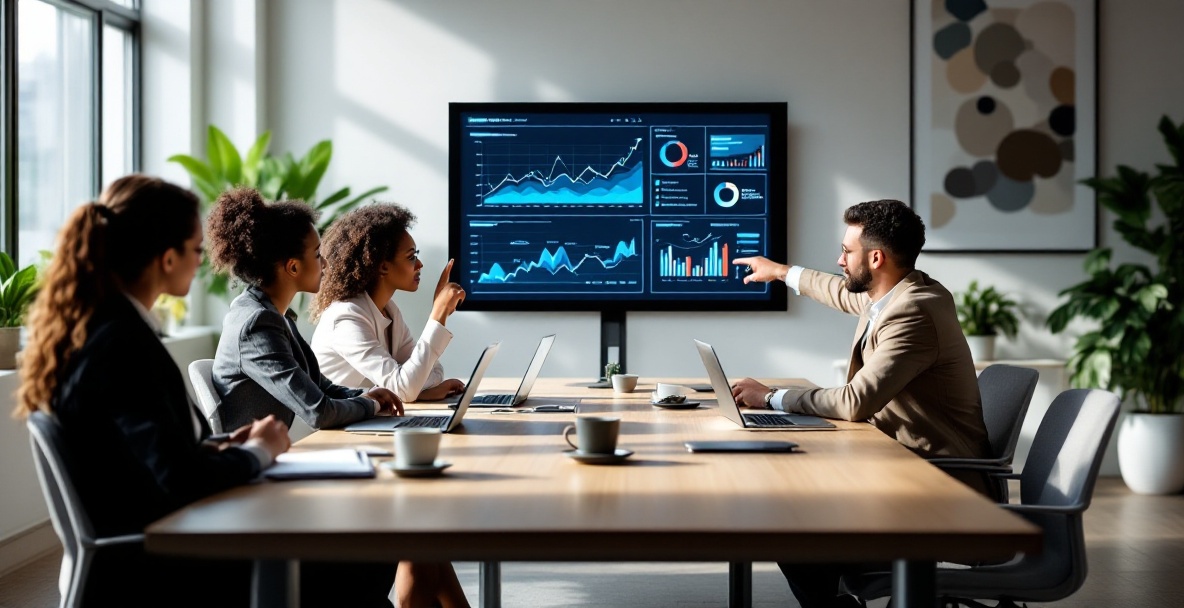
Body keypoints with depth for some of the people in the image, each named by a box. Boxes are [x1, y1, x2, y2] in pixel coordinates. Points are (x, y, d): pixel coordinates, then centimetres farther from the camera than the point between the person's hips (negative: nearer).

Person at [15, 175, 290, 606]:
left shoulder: (95, 327, 6)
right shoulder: (123, 344, -22)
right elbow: (182, 478, -24)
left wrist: (224, 448, 5)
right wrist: (257, 452, -7)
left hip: (131, 551, 9)